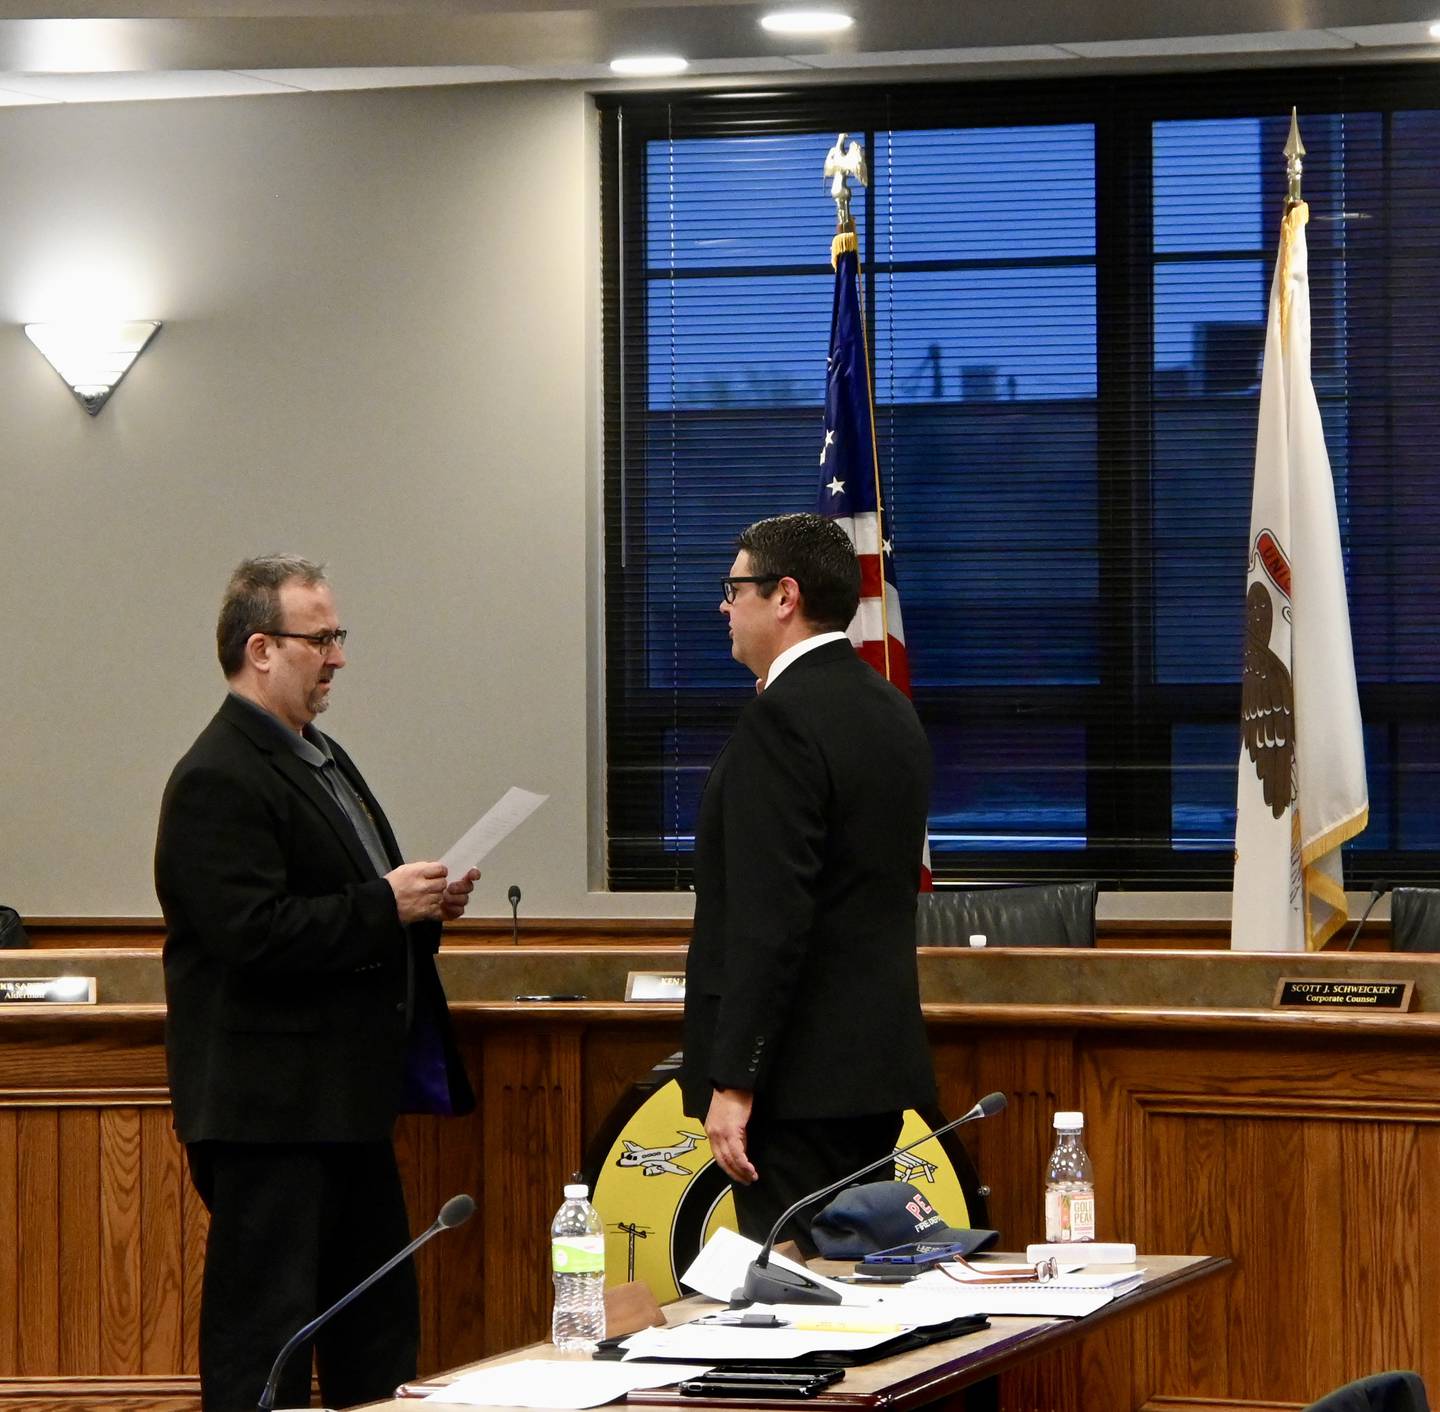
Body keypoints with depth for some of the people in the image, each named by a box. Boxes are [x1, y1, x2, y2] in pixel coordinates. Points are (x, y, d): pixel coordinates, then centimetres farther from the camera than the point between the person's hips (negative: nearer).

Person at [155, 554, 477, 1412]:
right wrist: (384, 906, -20)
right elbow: (253, 932, -26)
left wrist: (422, 907, 7)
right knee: (265, 1339, -5)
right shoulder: (219, 780, -16)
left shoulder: (320, 759, 17)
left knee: (380, 1325, 15)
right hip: (270, 1108, -10)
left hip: (347, 1102, 11)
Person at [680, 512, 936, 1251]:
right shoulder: (892, 711, 14)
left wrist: (733, 1083, -21)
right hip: (878, 1059, 10)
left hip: (799, 1077, -10)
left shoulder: (782, 720, -15)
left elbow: (770, 917, -22)